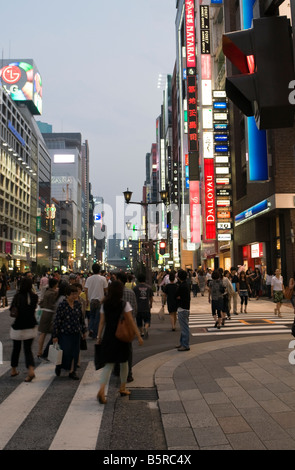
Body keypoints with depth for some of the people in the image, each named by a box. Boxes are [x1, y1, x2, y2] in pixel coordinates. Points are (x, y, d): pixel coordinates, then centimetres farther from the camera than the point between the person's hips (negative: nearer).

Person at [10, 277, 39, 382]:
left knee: (16, 349, 17)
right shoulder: (34, 296, -7)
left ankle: (13, 370, 31)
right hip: (31, 327, 1)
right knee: (28, 349, 7)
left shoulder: (18, 296, -13)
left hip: (18, 327, -1)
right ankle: (31, 369, -14)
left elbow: (12, 309, -10)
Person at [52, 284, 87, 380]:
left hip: (76, 333, 5)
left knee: (75, 352, 7)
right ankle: (59, 366, 25)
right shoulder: (62, 305, -12)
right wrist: (55, 335, -10)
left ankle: (72, 371, 20)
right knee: (66, 353, -4)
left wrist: (84, 331, 17)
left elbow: (81, 318, 14)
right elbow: (57, 320, -10)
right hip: (65, 333, -5)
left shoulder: (77, 304, 4)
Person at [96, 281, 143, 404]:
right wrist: (138, 336, -5)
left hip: (108, 337, 3)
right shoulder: (125, 304, -8)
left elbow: (102, 322, 4)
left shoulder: (104, 305, 3)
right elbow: (131, 322, -9)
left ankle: (101, 389, -15)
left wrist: (99, 336, 10)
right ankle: (123, 388, 28)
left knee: (108, 364, 4)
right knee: (124, 362, 16)